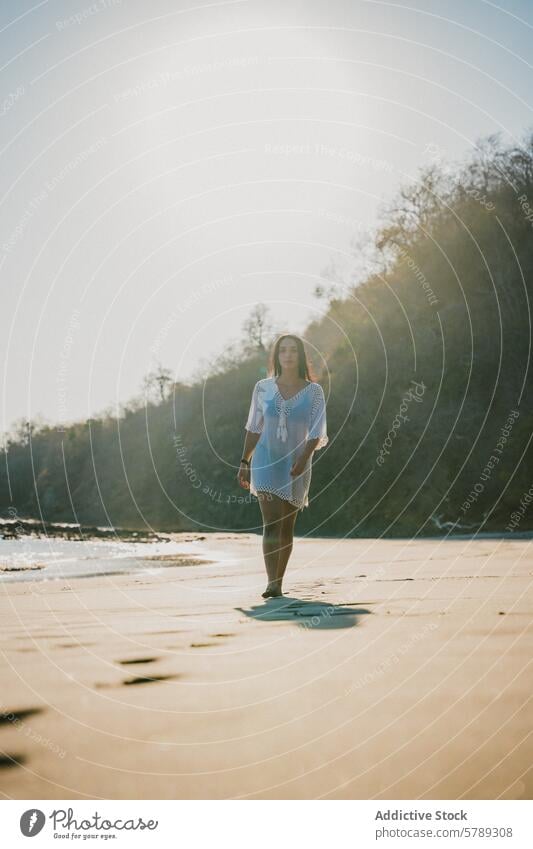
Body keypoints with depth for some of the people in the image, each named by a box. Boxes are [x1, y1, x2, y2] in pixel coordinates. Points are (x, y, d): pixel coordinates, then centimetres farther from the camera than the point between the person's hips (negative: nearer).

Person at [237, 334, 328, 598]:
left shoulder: (313, 391, 0)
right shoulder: (263, 388, 4)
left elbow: (316, 433, -3)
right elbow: (254, 428, 10)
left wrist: (303, 459, -18)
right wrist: (244, 462, 8)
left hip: (296, 465, 1)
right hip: (266, 463, 0)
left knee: (287, 527, 9)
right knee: (271, 523, -14)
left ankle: (278, 582, 20)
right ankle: (272, 585, -18)